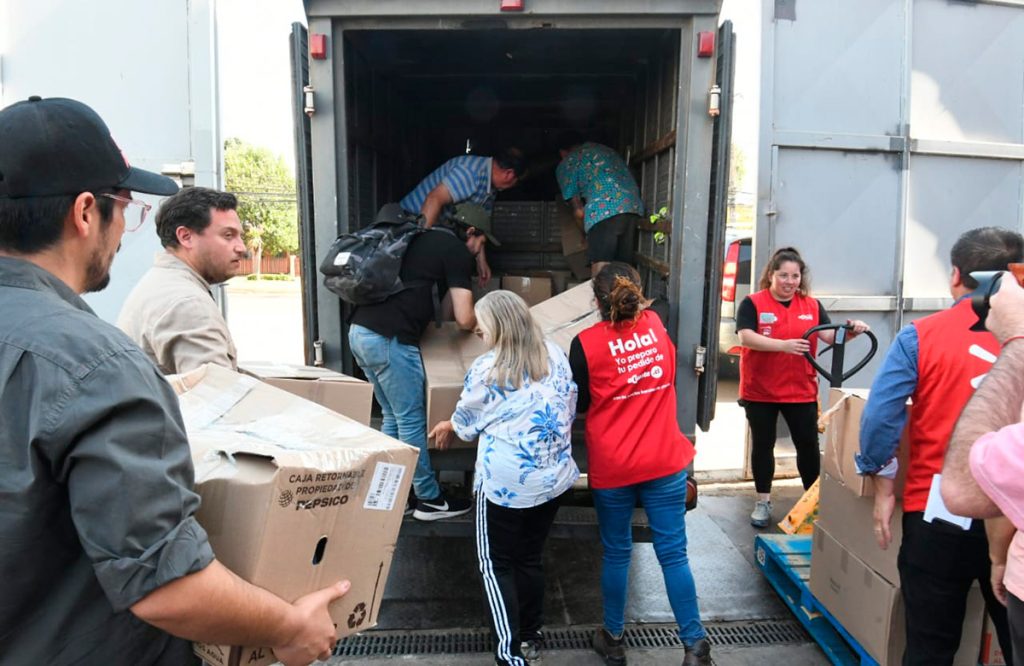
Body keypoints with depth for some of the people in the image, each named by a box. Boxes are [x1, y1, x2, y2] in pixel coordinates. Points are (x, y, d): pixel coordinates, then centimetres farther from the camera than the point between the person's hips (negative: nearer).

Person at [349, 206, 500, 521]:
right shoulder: (457, 250, 0)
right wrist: (479, 322, 18)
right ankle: (429, 500, 13)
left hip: (360, 330, 9)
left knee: (393, 417, 18)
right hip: (390, 339, -9)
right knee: (411, 421, 2)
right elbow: (464, 319, -3)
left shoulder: (420, 238, 24)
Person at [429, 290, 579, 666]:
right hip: (554, 478, 6)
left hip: (506, 483, -6)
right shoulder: (556, 356, 2)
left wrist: (447, 428, 25)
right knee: (531, 557, 19)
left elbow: (467, 424, 3)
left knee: (496, 564, 8)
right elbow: (568, 411, 12)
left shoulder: (487, 369, -11)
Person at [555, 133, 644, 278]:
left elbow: (578, 210, 12)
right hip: (635, 207, 6)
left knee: (600, 268, -7)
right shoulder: (607, 149, 34)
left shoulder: (566, 164, 16)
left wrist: (586, 231, 29)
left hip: (603, 210, -6)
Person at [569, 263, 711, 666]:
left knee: (616, 553, 13)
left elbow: (578, 404, -2)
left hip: (612, 466, -2)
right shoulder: (656, 325, 0)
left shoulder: (586, 343, -12)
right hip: (665, 461, 2)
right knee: (673, 553, 8)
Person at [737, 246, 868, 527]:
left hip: (801, 391, 2)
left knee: (809, 445, 8)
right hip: (760, 391, -2)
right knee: (762, 445, 10)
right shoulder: (753, 303, -7)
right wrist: (784, 345, -31)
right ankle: (763, 502, 23)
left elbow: (830, 337, 0)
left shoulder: (812, 305, 5)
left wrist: (851, 331, -21)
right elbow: (745, 337, -20)